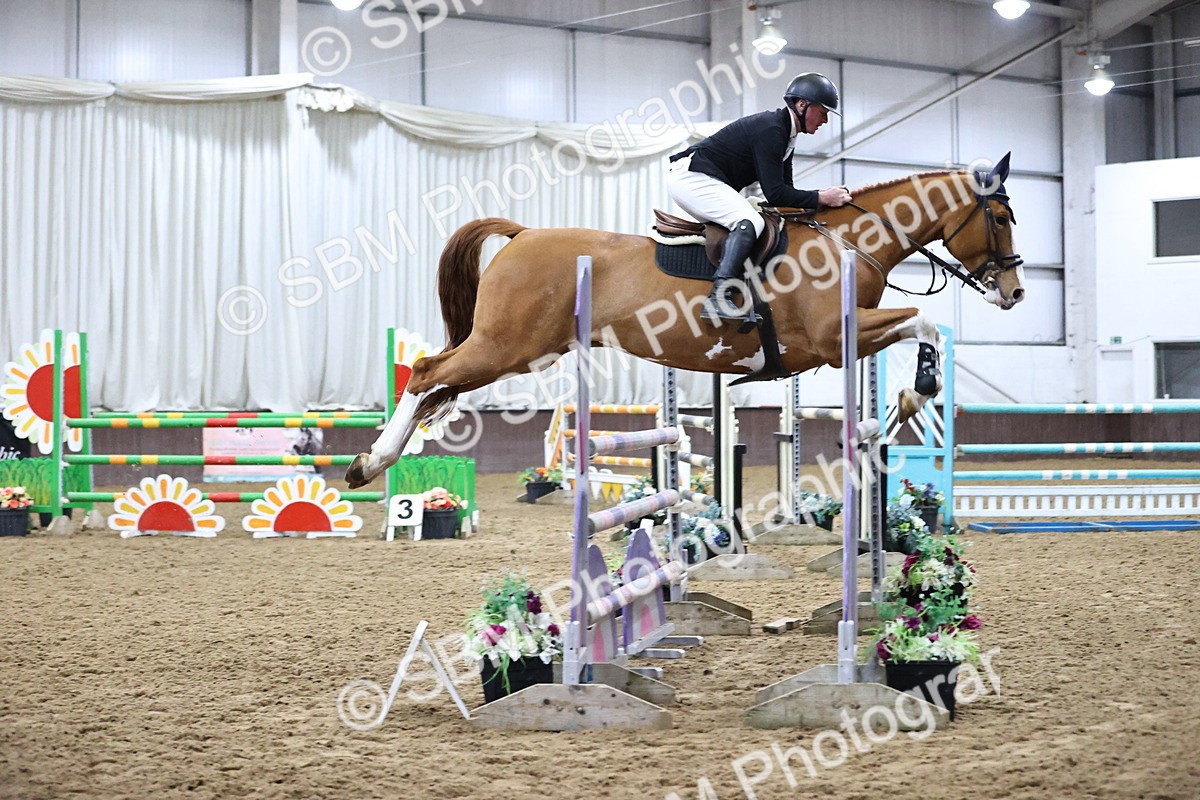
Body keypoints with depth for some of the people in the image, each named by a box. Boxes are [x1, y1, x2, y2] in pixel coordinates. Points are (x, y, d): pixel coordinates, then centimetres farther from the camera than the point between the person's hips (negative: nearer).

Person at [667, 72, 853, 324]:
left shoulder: (786, 133, 14)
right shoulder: (770, 129, -18)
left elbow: (784, 190, 13)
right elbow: (774, 193, -23)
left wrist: (830, 197, 2)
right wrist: (820, 198, -22)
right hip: (690, 177, -11)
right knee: (749, 222, -26)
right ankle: (719, 298, -36)